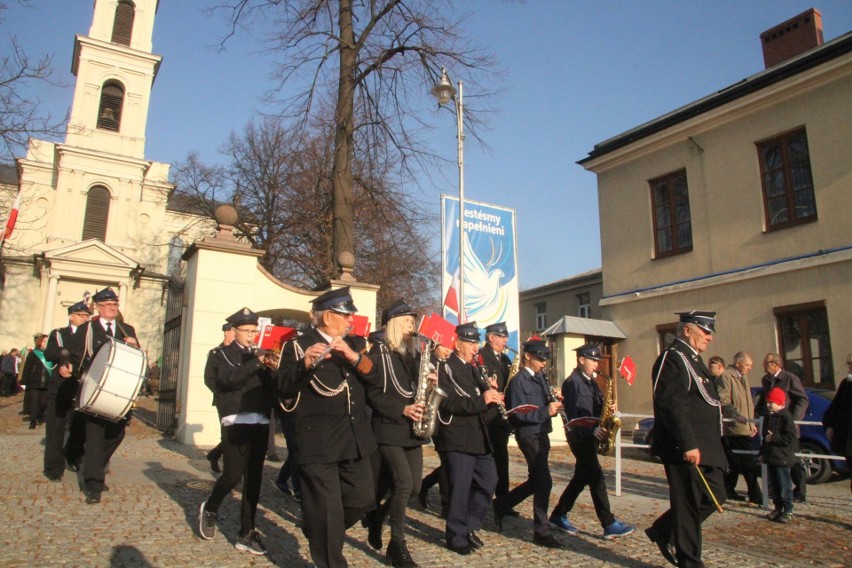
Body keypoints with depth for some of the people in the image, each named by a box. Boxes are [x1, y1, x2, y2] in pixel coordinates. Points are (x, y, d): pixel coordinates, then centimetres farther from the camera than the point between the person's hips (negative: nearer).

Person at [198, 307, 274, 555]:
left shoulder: (259, 356, 17)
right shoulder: (221, 355, 4)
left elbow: (271, 387, 6)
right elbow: (230, 380, -17)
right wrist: (257, 363, -26)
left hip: (260, 423, 4)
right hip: (236, 422, -4)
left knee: (254, 479, 4)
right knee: (233, 475, -7)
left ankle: (246, 534, 13)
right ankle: (209, 509, 24)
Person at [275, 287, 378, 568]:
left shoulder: (352, 344, 13)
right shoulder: (298, 346, -5)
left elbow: (373, 375, 2)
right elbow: (283, 389, -15)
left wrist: (354, 356, -17)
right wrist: (305, 364, -33)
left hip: (355, 438, 6)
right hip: (318, 441, -6)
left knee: (362, 498, 13)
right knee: (326, 509, 0)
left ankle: (320, 533, 38)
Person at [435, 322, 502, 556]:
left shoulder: (473, 369, 18)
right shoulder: (445, 369, -9)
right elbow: (449, 402, -22)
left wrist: (492, 398, -2)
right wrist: (481, 400, -28)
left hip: (479, 438, 9)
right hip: (457, 440, -8)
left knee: (488, 481, 13)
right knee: (460, 489, -3)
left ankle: (470, 526, 29)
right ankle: (457, 537, 13)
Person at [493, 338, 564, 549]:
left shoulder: (540, 377, 13)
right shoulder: (519, 381, -13)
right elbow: (519, 414, -20)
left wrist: (553, 403, -4)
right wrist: (546, 411, -25)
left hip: (542, 434, 9)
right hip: (529, 436, -9)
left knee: (536, 481, 16)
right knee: (544, 481, -7)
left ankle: (501, 505, 32)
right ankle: (541, 532, 6)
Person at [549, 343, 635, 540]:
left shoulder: (590, 382, 15)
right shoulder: (572, 382, -13)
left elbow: (595, 407, 17)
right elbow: (573, 414, -20)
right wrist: (591, 430, -29)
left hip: (589, 435, 9)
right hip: (580, 436, -9)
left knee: (582, 477, 13)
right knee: (597, 478, -8)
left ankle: (558, 516, 24)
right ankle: (609, 525, -2)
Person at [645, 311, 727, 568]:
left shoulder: (692, 359, 17)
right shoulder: (672, 359, -16)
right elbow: (672, 406, -24)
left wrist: (707, 444, 23)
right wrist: (688, 445, -26)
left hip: (704, 447, 10)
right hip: (684, 448, -10)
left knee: (714, 495, 15)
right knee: (688, 504, 1)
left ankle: (663, 531, 26)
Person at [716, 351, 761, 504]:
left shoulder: (743, 377, 20)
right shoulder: (725, 377, -12)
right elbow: (723, 401, -19)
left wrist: (752, 423, 21)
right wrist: (736, 415, -31)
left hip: (744, 427, 9)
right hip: (734, 427, -9)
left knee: (735, 462, 14)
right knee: (748, 463, -7)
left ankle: (728, 491, 22)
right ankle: (755, 496, -2)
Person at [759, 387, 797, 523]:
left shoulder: (786, 417, -14)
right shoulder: (768, 416, 13)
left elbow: (790, 438, -20)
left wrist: (773, 438, -20)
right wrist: (762, 453, 18)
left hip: (782, 458, -8)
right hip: (770, 456, 8)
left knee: (784, 485, -1)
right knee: (773, 485, 13)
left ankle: (788, 511, 9)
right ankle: (778, 508, 23)